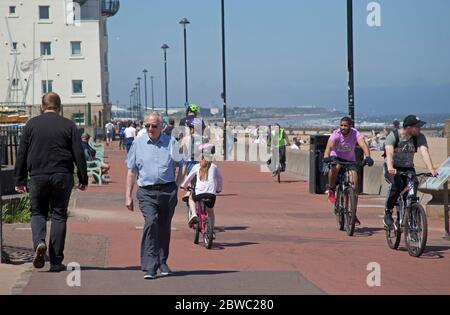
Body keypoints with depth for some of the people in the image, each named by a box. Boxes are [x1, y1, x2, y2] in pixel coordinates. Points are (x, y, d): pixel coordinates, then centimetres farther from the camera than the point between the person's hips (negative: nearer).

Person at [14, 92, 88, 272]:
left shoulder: (31, 125, 4)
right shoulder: (68, 125, 2)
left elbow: (22, 154, 4)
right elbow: (79, 154, -1)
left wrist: (20, 180, 9)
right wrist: (83, 179, 5)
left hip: (38, 176, 0)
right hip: (62, 176, 0)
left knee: (38, 212, 14)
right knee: (59, 215, 6)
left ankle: (39, 242, -16)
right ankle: (56, 261, 4)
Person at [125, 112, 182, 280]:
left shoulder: (171, 143, 7)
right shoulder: (138, 144, 9)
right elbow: (131, 171, 12)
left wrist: (177, 186, -1)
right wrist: (128, 196, 9)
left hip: (168, 190, 1)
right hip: (146, 192, -1)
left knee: (164, 228, 9)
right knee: (151, 222, -20)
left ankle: (162, 262, 30)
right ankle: (149, 267, -22)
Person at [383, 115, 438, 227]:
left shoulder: (419, 137, -8)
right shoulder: (393, 136, -17)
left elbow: (424, 152, -23)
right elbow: (389, 153, -33)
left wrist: (431, 169, -40)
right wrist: (390, 168, -53)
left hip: (408, 168, 3)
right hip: (392, 169, -3)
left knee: (413, 185, -26)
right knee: (397, 184, -33)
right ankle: (388, 213, -13)